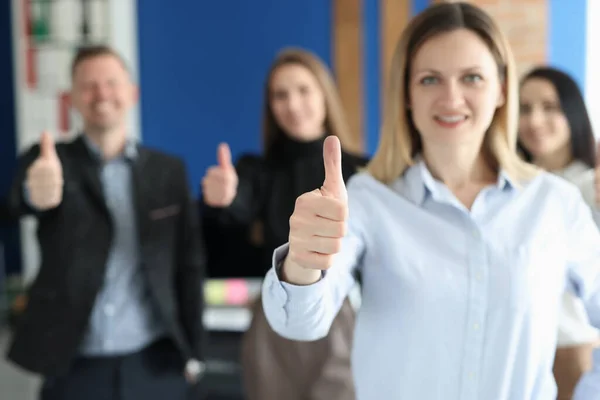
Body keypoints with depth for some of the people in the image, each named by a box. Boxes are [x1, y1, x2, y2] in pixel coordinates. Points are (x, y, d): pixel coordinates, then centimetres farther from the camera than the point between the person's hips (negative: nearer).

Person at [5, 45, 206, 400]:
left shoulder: (169, 170, 4)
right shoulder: (50, 161, -2)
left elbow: (189, 262, 6)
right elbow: (22, 200, -25)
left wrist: (194, 349, 4)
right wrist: (37, 192, -49)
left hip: (155, 364, 2)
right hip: (76, 367, -1)